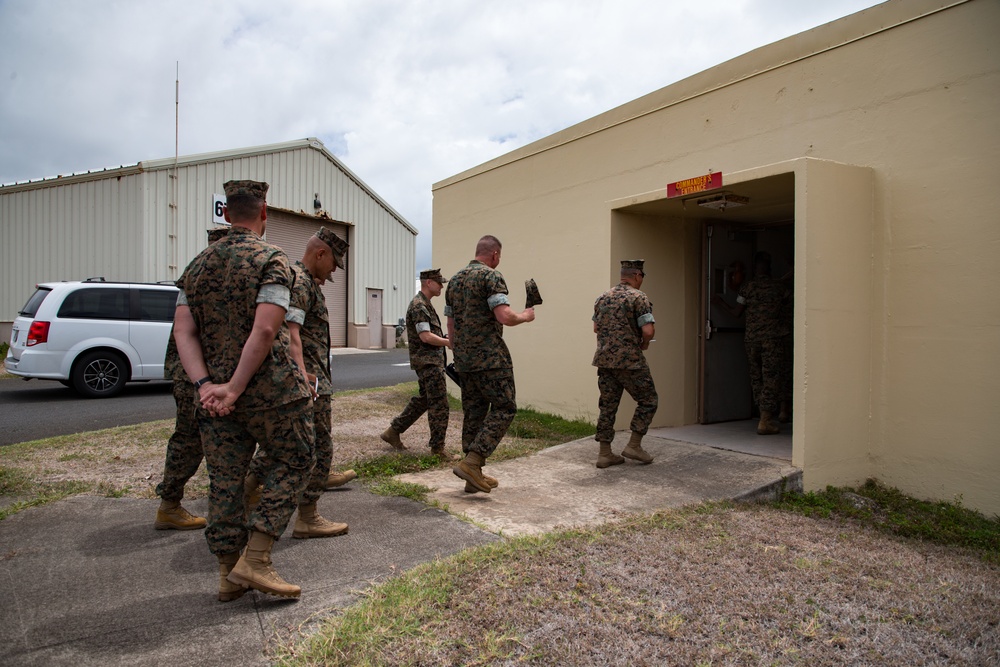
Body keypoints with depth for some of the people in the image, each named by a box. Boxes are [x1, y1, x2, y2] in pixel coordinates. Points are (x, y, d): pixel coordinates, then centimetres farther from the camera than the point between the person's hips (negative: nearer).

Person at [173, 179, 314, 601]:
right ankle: (255, 559, 2)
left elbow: (183, 333, 2)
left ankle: (229, 574, 21)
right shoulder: (271, 259, -8)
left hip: (214, 394, 6)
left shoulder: (197, 265, 11)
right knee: (293, 464, 9)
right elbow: (265, 330, -20)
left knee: (225, 479, 12)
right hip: (271, 390, -6)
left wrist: (205, 385, -6)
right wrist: (235, 388, -16)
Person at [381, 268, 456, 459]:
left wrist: (446, 339, 12)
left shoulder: (425, 304, 17)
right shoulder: (419, 306, -15)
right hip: (428, 362, -10)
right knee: (439, 404, -6)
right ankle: (437, 447, 2)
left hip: (431, 360, 10)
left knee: (423, 399, 17)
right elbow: (426, 336, -22)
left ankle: (393, 432, 23)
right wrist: (449, 342, -15)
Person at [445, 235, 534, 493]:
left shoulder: (455, 280, 16)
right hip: (490, 358, -8)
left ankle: (474, 476, 15)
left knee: (473, 413, 11)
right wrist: (525, 316, 0)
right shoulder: (491, 276, -9)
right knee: (504, 408, 0)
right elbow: (504, 317, -20)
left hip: (464, 359, 8)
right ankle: (471, 462, -9)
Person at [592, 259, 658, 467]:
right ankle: (634, 446, 9)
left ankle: (604, 453, 13)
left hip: (604, 359, 6)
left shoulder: (603, 297, 12)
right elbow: (648, 331, -17)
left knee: (608, 405, 11)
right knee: (648, 401, 11)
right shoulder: (639, 297, -10)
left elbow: (596, 328, 20)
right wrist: (644, 343, 2)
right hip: (630, 361, -6)